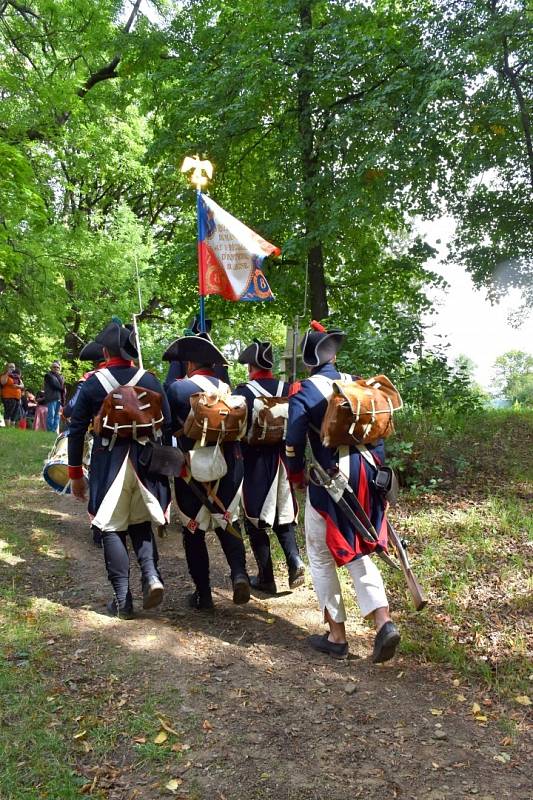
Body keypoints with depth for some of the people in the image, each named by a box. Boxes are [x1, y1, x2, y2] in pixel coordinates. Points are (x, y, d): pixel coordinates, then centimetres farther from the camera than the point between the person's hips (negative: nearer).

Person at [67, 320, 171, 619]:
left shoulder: (93, 383, -4)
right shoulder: (150, 380, 1)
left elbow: (77, 430, -2)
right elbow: (167, 426, 1)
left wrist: (76, 474, 6)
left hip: (108, 464, -2)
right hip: (145, 462, 2)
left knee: (113, 529, 9)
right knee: (140, 522, 20)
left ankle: (123, 600, 12)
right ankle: (152, 575, -1)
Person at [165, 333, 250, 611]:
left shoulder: (177, 388, -8)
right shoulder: (227, 388, 4)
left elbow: (167, 426, -4)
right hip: (228, 466, 3)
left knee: (194, 531, 10)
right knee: (227, 522, 19)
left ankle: (203, 595, 15)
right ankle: (239, 572, -2)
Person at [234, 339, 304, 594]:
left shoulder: (243, 392, -11)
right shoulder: (287, 390, 2)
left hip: (255, 466, -4)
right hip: (283, 462, 4)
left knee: (256, 521, 7)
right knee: (284, 516, 19)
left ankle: (266, 579, 11)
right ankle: (294, 560, -1)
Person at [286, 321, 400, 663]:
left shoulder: (304, 391, -8)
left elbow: (294, 444, -11)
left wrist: (297, 477, 7)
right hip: (365, 480, 5)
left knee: (321, 557, 12)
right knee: (358, 553, 18)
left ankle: (337, 637, 18)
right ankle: (383, 622, 3)